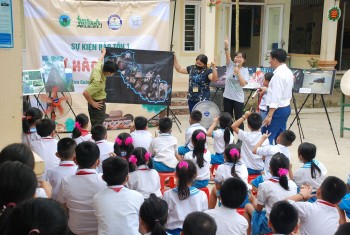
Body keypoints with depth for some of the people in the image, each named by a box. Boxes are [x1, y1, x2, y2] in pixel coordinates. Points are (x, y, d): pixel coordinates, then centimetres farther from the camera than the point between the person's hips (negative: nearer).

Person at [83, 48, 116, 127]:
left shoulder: (98, 67, -7)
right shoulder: (98, 82, -32)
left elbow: (100, 60, 17)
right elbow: (85, 93, -37)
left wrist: (103, 53, 38)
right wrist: (92, 103, -22)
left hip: (99, 103, 10)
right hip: (97, 105, -10)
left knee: (96, 126, 18)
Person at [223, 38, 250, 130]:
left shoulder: (245, 70, -5)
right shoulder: (230, 66, 1)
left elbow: (243, 84, -17)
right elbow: (228, 56, -17)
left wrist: (238, 72, -23)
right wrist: (226, 46, -34)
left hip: (238, 98, -3)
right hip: (227, 96, 3)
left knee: (239, 120, 1)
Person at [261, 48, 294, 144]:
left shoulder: (278, 75, -20)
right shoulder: (288, 72, 10)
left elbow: (276, 97, -24)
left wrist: (269, 115, -24)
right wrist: (268, 89, 25)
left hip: (278, 110, -10)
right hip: (286, 108, 10)